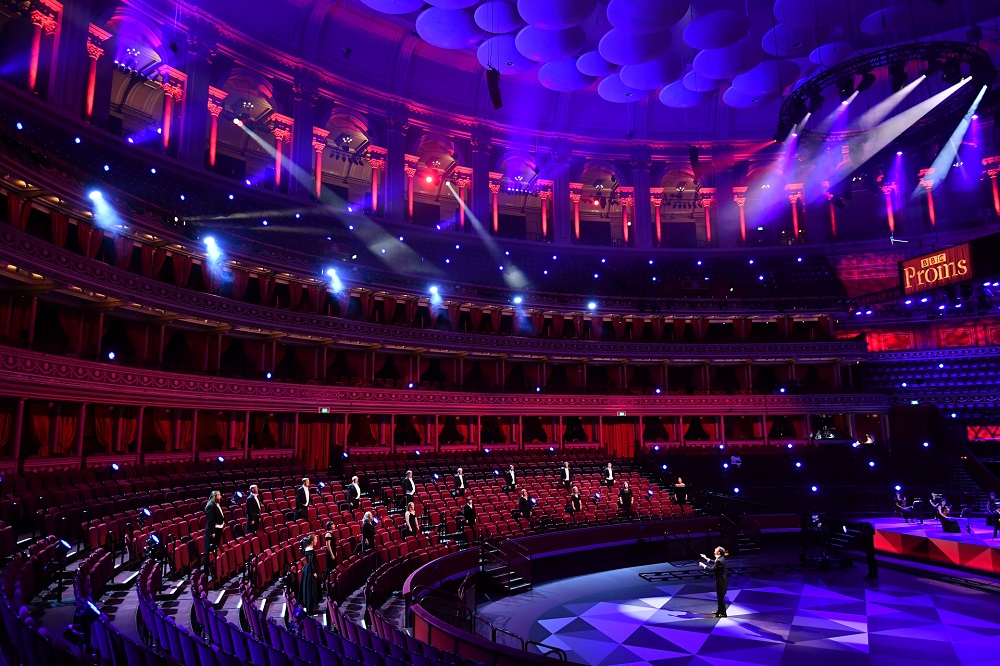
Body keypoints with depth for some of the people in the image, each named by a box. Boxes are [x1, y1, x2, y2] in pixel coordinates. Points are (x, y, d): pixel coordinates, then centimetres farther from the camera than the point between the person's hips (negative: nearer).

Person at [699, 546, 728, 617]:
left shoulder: (719, 561, -26)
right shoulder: (721, 558, 4)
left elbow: (712, 569, -25)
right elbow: (715, 562, 23)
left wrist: (703, 565, -14)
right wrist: (706, 559, 22)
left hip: (720, 581, -10)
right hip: (722, 580, 10)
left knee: (721, 597, 1)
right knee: (720, 597, 21)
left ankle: (723, 613, 10)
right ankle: (720, 611, 33)